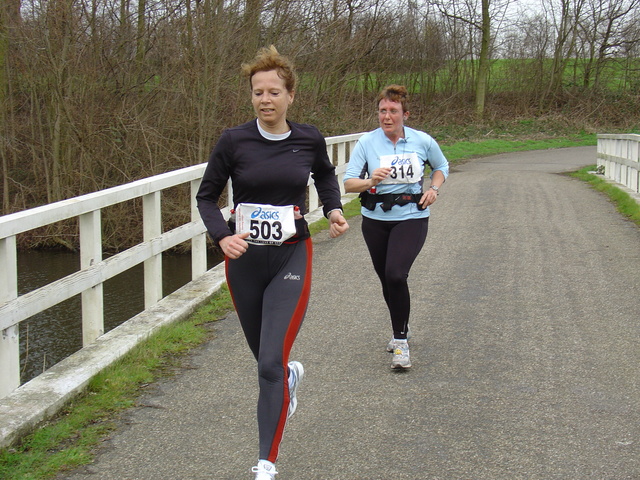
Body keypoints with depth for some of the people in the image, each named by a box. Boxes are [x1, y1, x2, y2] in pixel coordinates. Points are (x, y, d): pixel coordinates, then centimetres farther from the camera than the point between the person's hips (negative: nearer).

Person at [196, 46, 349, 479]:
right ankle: (291, 375, 56)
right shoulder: (234, 141, -7)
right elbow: (207, 196, 1)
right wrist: (222, 236, -16)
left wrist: (334, 210, 1)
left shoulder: (309, 139, -2)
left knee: (271, 362, -10)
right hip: (244, 259, 2)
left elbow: (326, 176, 19)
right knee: (266, 357, 17)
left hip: (291, 259, -1)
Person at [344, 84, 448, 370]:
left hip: (411, 219, -2)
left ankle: (401, 342, -8)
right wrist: (370, 181, -30)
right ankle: (400, 330, 38)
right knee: (386, 279, 13)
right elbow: (348, 183, -10)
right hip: (375, 220, 2)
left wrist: (433, 189, -1)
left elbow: (441, 167, 18)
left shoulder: (422, 141, -2)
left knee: (395, 274, -21)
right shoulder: (367, 142, -4)